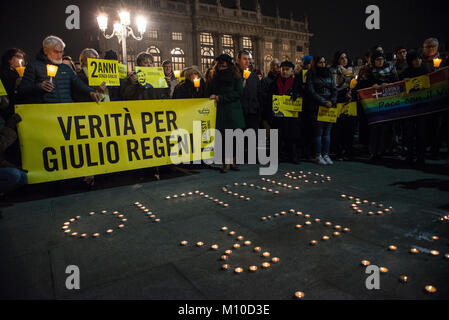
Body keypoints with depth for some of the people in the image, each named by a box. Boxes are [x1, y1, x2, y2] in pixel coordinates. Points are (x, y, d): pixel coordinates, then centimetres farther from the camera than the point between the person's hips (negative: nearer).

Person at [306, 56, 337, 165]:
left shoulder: (329, 74, 17)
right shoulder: (311, 75, 3)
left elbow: (335, 89, 12)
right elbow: (312, 92, -7)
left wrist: (332, 101, -6)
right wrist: (324, 102, -13)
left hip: (330, 106, 4)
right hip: (317, 106, -4)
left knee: (327, 131, 3)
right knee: (318, 131, -4)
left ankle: (326, 154, 9)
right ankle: (318, 155, 2)